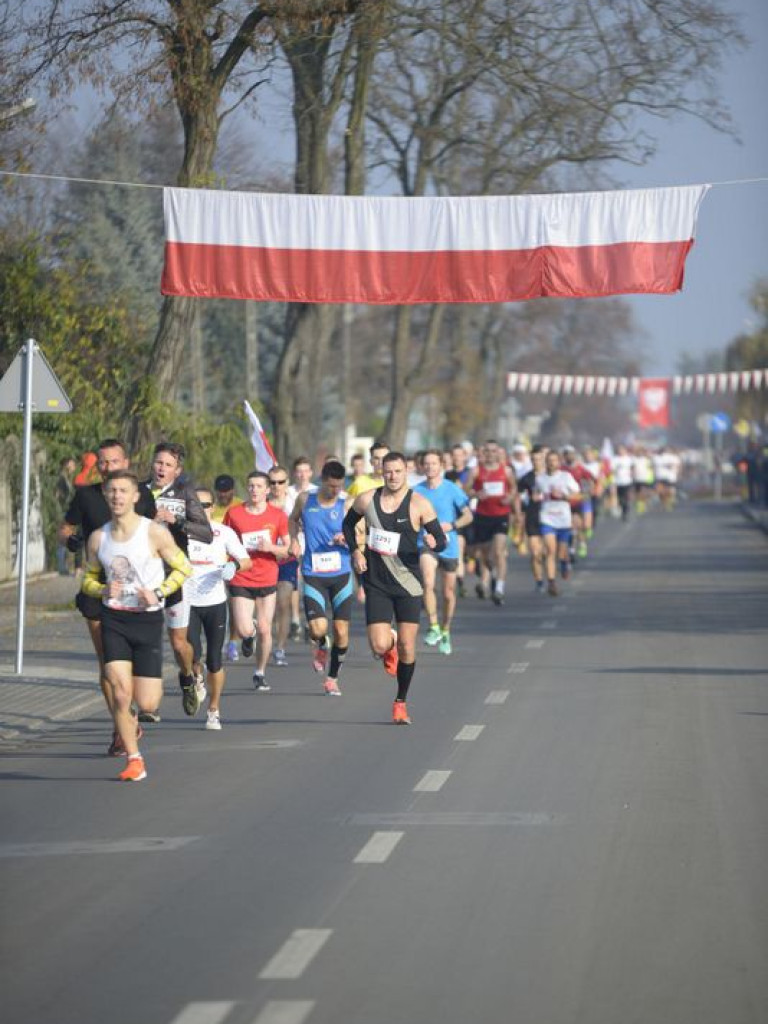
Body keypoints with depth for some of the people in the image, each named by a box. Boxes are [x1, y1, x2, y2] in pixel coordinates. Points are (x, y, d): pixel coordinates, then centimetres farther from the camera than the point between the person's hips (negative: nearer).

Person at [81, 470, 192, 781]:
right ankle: (134, 760, 2)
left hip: (148, 619, -2)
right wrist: (103, 590, -9)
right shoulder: (98, 538, 3)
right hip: (113, 619, 2)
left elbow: (183, 568, 1)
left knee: (146, 703, -4)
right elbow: (88, 579, 14)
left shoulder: (155, 533, -8)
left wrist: (159, 593, -14)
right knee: (120, 693, -12)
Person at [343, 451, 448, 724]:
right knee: (379, 647, -9)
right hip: (376, 584, 1)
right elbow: (348, 523, 20)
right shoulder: (366, 500, 0)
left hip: (408, 583, -1)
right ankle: (390, 647, 30)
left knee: (407, 647, -1)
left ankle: (401, 702, 18)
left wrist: (434, 542, -31)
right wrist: (355, 551, 4)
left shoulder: (419, 504, -7)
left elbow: (442, 542, -7)